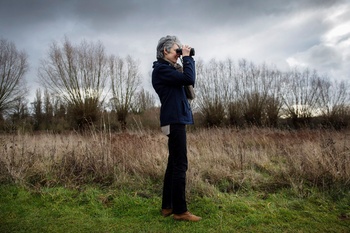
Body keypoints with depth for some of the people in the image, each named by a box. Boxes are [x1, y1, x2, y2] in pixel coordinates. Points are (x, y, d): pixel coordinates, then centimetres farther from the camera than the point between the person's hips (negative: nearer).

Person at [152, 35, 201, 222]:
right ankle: (180, 210, 2)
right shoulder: (161, 69, -10)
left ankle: (167, 206, 20)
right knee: (180, 166, -7)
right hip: (174, 120, -10)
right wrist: (187, 58, -5)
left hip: (175, 119, 10)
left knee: (173, 164, 12)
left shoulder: (168, 69, 21)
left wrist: (187, 59, 15)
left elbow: (188, 81, 22)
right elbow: (189, 79, -19)